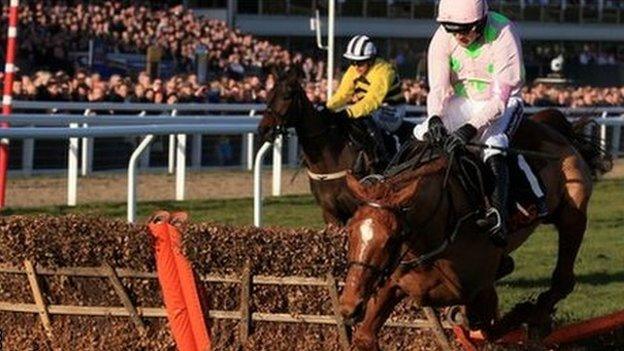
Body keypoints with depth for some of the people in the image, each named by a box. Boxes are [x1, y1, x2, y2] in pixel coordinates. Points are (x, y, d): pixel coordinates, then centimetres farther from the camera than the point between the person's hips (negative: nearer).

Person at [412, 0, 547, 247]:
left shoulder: (504, 36, -27)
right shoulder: (443, 38, -14)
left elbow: (499, 99, -30)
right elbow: (437, 89, -17)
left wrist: (469, 129, -43)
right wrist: (434, 120, -38)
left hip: (502, 104, -5)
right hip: (462, 102, 5)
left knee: (494, 145, -33)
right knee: (423, 135, -16)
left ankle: (497, 215, -44)